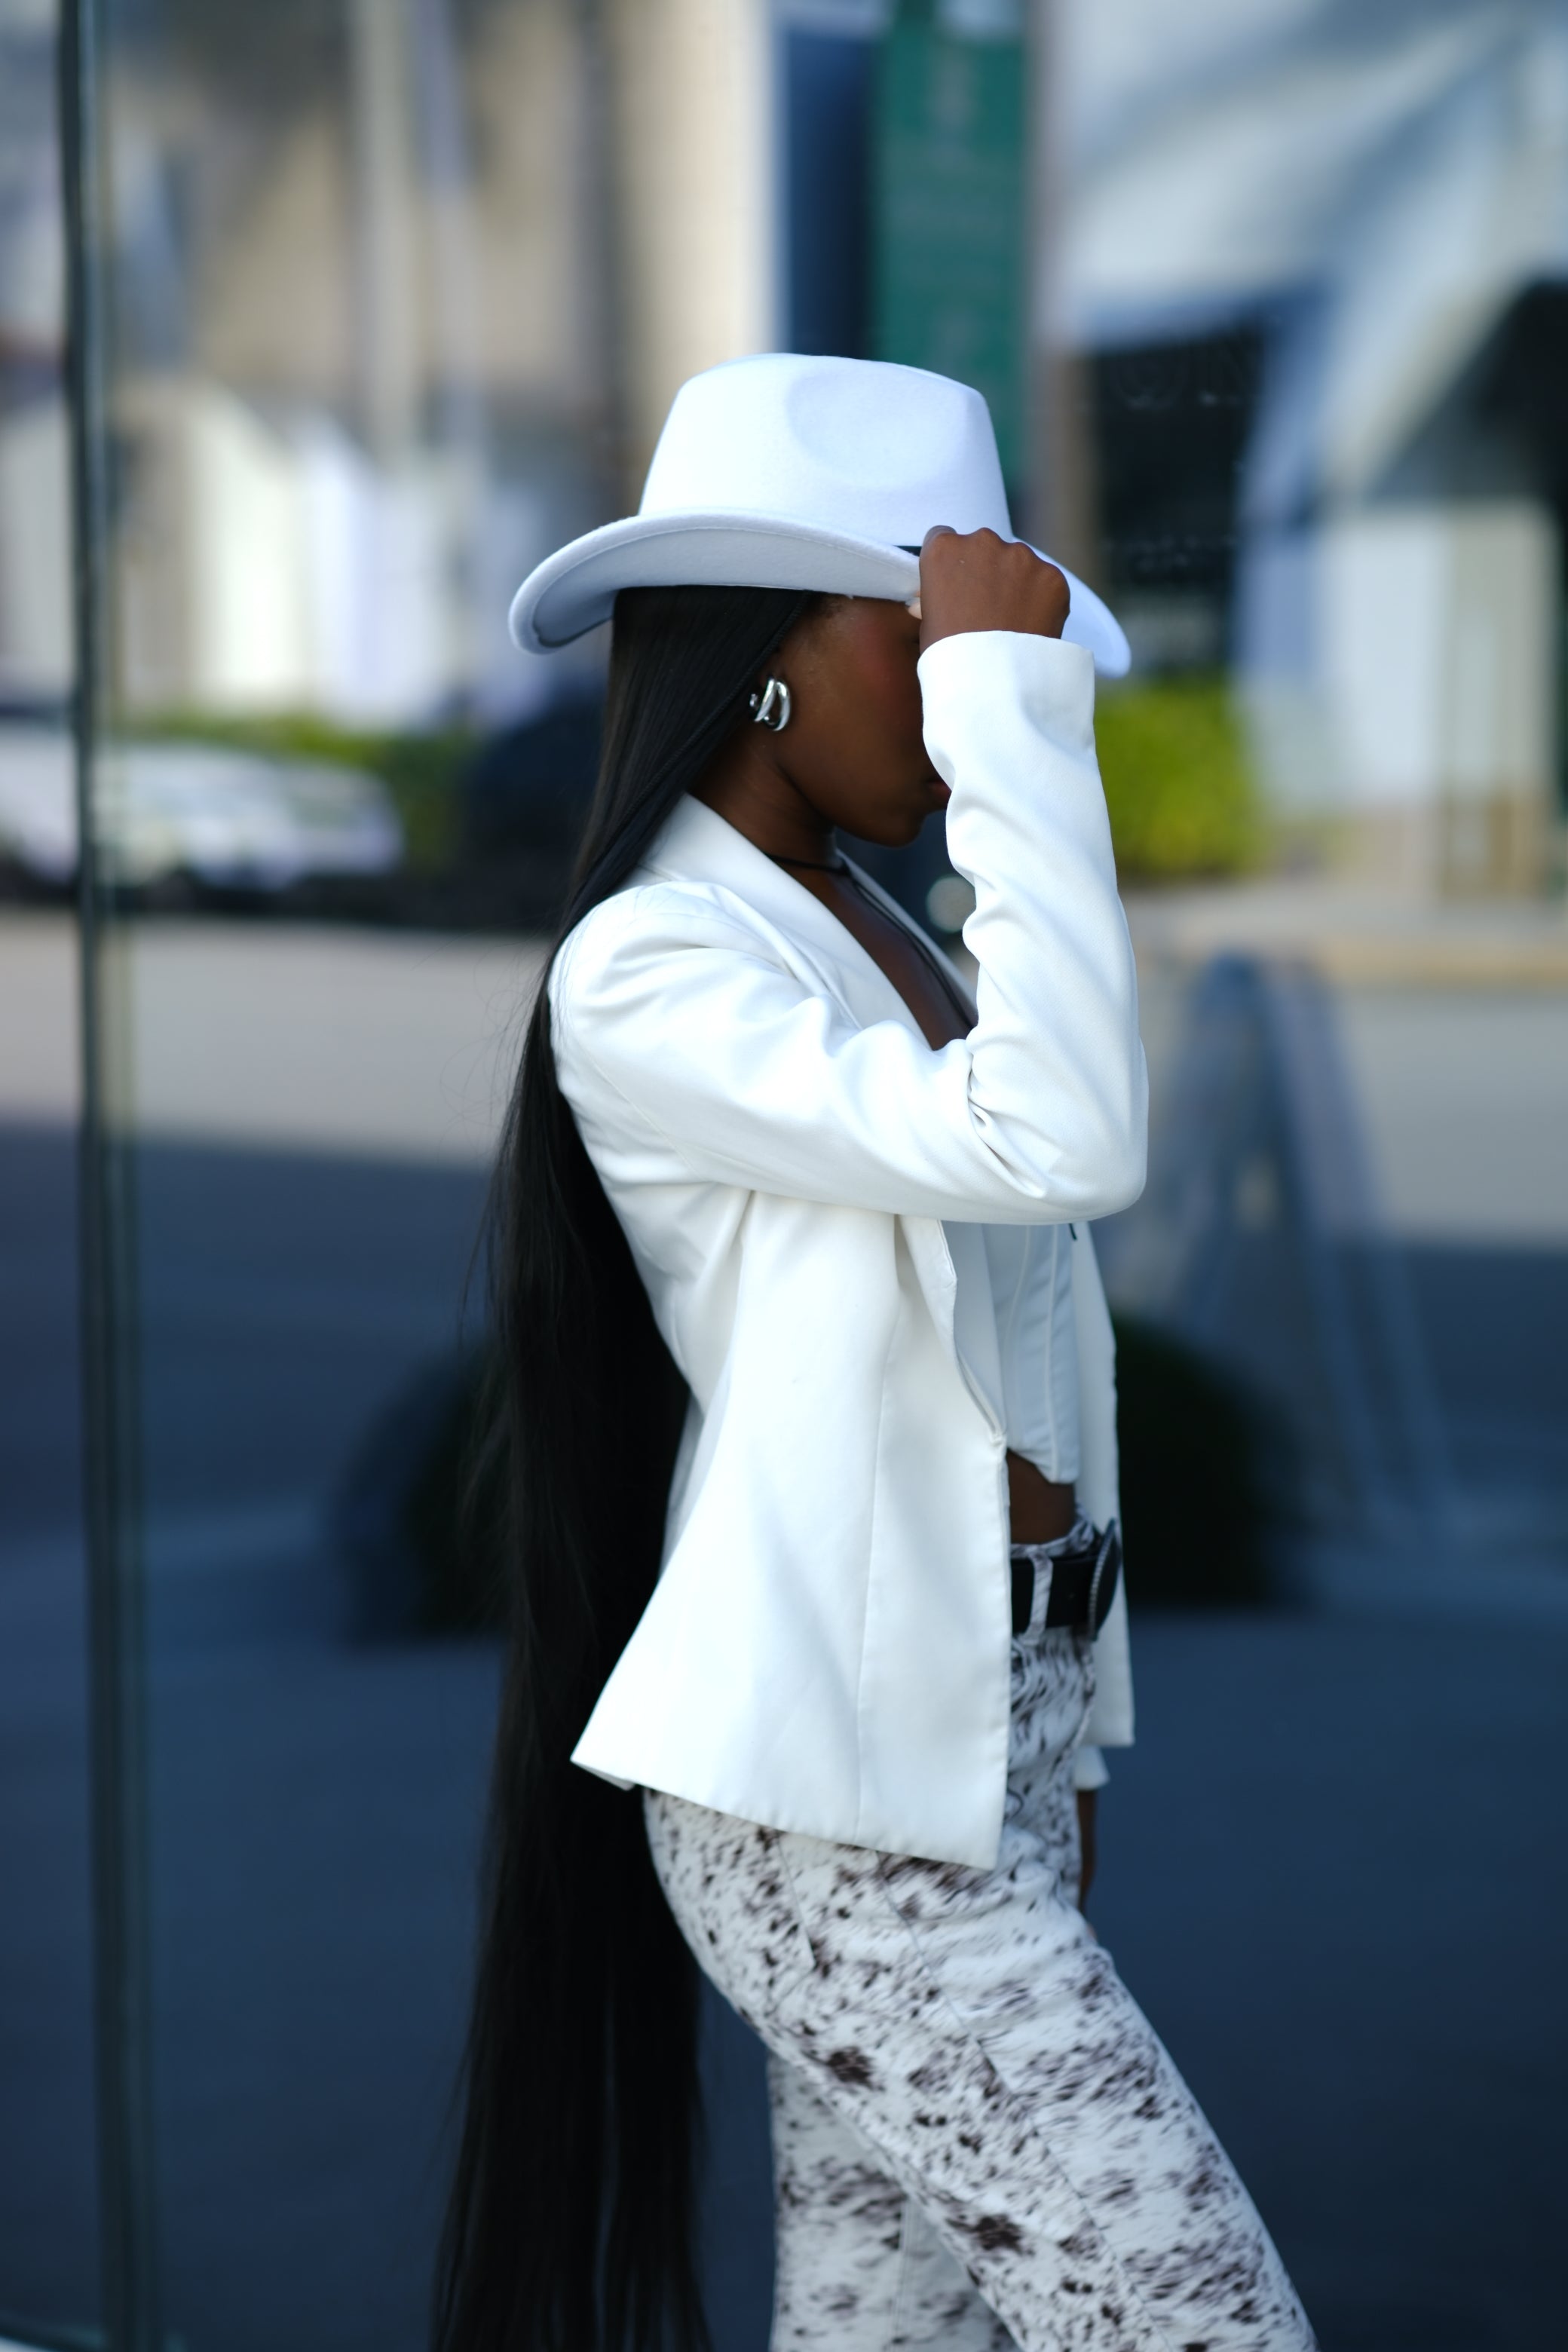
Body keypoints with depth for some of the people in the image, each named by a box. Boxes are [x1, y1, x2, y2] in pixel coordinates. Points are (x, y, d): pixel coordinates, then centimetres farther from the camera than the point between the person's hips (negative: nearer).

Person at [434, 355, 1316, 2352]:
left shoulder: (873, 937, 14)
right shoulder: (651, 968, -14)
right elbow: (1059, 1137, -29)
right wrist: (1011, 713, -24)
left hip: (976, 1752, 9)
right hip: (837, 1801, -9)